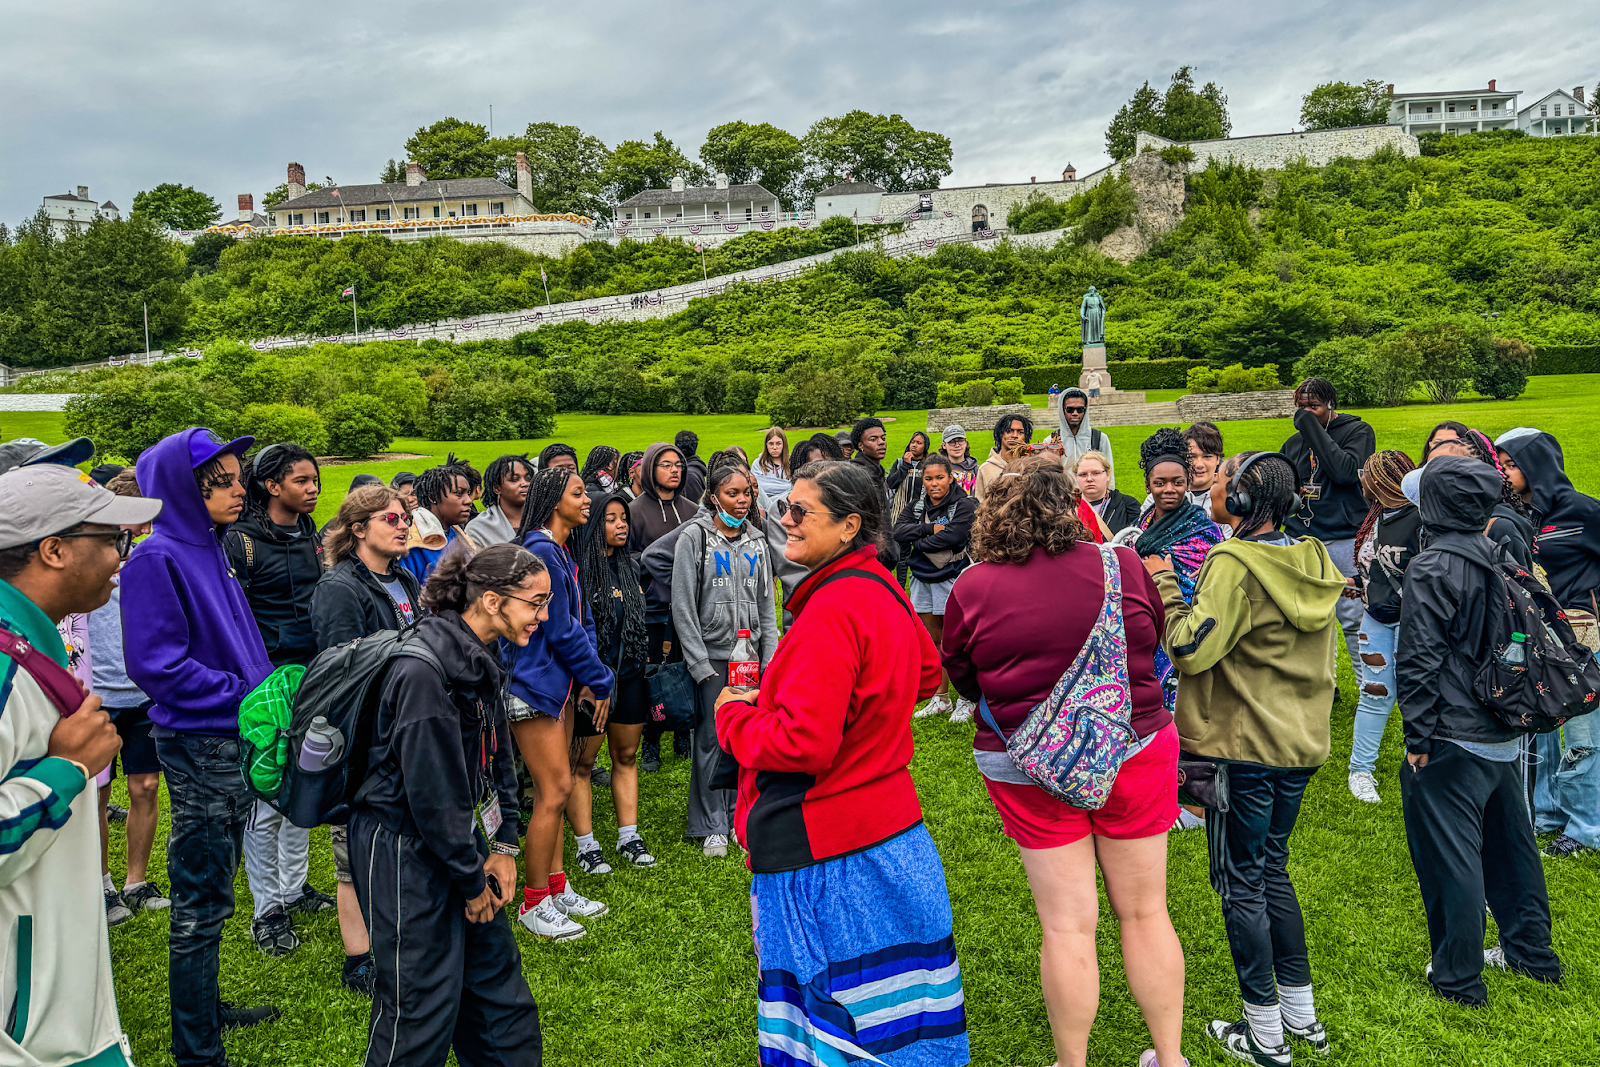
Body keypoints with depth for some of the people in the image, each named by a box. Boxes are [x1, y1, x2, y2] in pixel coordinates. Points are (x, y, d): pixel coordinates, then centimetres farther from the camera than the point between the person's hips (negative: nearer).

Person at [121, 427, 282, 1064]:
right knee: (201, 901, 2)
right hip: (197, 744, -9)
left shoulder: (208, 551, 10)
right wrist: (246, 694, -19)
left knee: (211, 891, 21)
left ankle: (205, 1009, 37)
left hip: (233, 737, 9)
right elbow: (157, 664, -21)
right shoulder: (157, 560, -16)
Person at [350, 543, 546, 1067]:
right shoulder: (425, 671, -26)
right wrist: (471, 882, -13)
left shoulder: (480, 661, 3)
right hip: (403, 848, -9)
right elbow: (432, 792, -23)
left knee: (498, 974, 16)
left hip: (459, 841, 9)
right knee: (421, 1008, 3)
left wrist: (503, 846, 6)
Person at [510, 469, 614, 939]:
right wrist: (601, 680, -8)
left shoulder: (563, 553, 11)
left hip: (560, 682, 9)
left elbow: (581, 621, 13)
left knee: (553, 788, 15)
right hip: (533, 684, -9)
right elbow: (561, 631, -18)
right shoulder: (541, 553, -18)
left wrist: (588, 679, 2)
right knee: (556, 790, -5)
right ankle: (533, 904, 8)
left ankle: (555, 887, 26)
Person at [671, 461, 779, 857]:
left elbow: (766, 603, 12)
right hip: (712, 654, -4)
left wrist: (769, 658, 5)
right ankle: (713, 826, 14)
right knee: (712, 738, 2)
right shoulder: (694, 537, -6)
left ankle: (741, 814, 22)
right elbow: (682, 606, -8)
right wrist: (700, 665, -11)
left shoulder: (756, 539, 9)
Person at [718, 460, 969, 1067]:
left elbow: (802, 743, -28)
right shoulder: (882, 589, 4)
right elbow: (926, 672, 22)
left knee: (832, 1007, 7)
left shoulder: (832, 608, -25)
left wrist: (733, 714, -10)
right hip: (891, 823, 9)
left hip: (825, 848, -9)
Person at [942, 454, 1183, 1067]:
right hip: (1136, 753, 1)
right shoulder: (1122, 567, -9)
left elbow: (962, 681, 2)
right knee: (1145, 913, 16)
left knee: (1067, 926, 10)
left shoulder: (973, 588, -11)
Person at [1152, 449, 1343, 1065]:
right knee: (1273, 871, 21)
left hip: (1244, 749, -8)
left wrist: (1164, 587, -11)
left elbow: (1191, 649, -23)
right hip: (1301, 742, 8)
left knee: (1241, 883, 5)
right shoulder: (1312, 562, 6)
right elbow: (1326, 655, 14)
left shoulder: (1234, 564, -20)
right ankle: (1302, 1016, 30)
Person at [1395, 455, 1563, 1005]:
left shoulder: (1431, 569, -17)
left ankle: (1458, 977, 13)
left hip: (1452, 741, -8)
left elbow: (1419, 660, -19)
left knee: (1449, 856, 3)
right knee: (1510, 842, 21)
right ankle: (1531, 953, 35)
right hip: (1506, 734, 8)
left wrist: (1419, 738, -13)